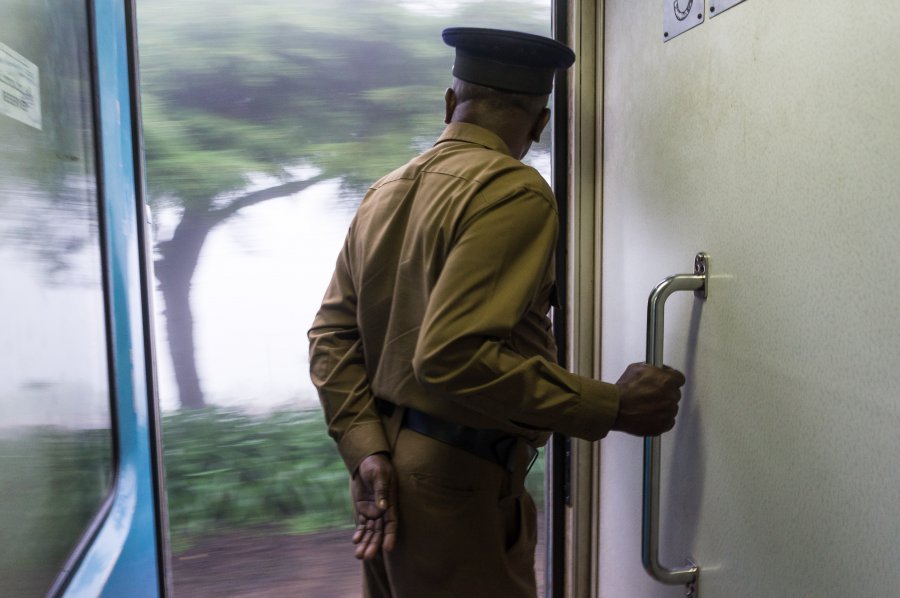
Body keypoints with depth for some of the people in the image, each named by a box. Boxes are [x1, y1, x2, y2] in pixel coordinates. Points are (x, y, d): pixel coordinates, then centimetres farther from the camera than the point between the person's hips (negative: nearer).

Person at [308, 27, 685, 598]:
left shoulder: (385, 191, 8)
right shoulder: (515, 192, -16)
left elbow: (332, 334, 3)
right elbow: (451, 355, -27)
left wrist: (368, 449, -3)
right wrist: (611, 406, -20)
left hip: (387, 475, 8)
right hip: (455, 487, -7)